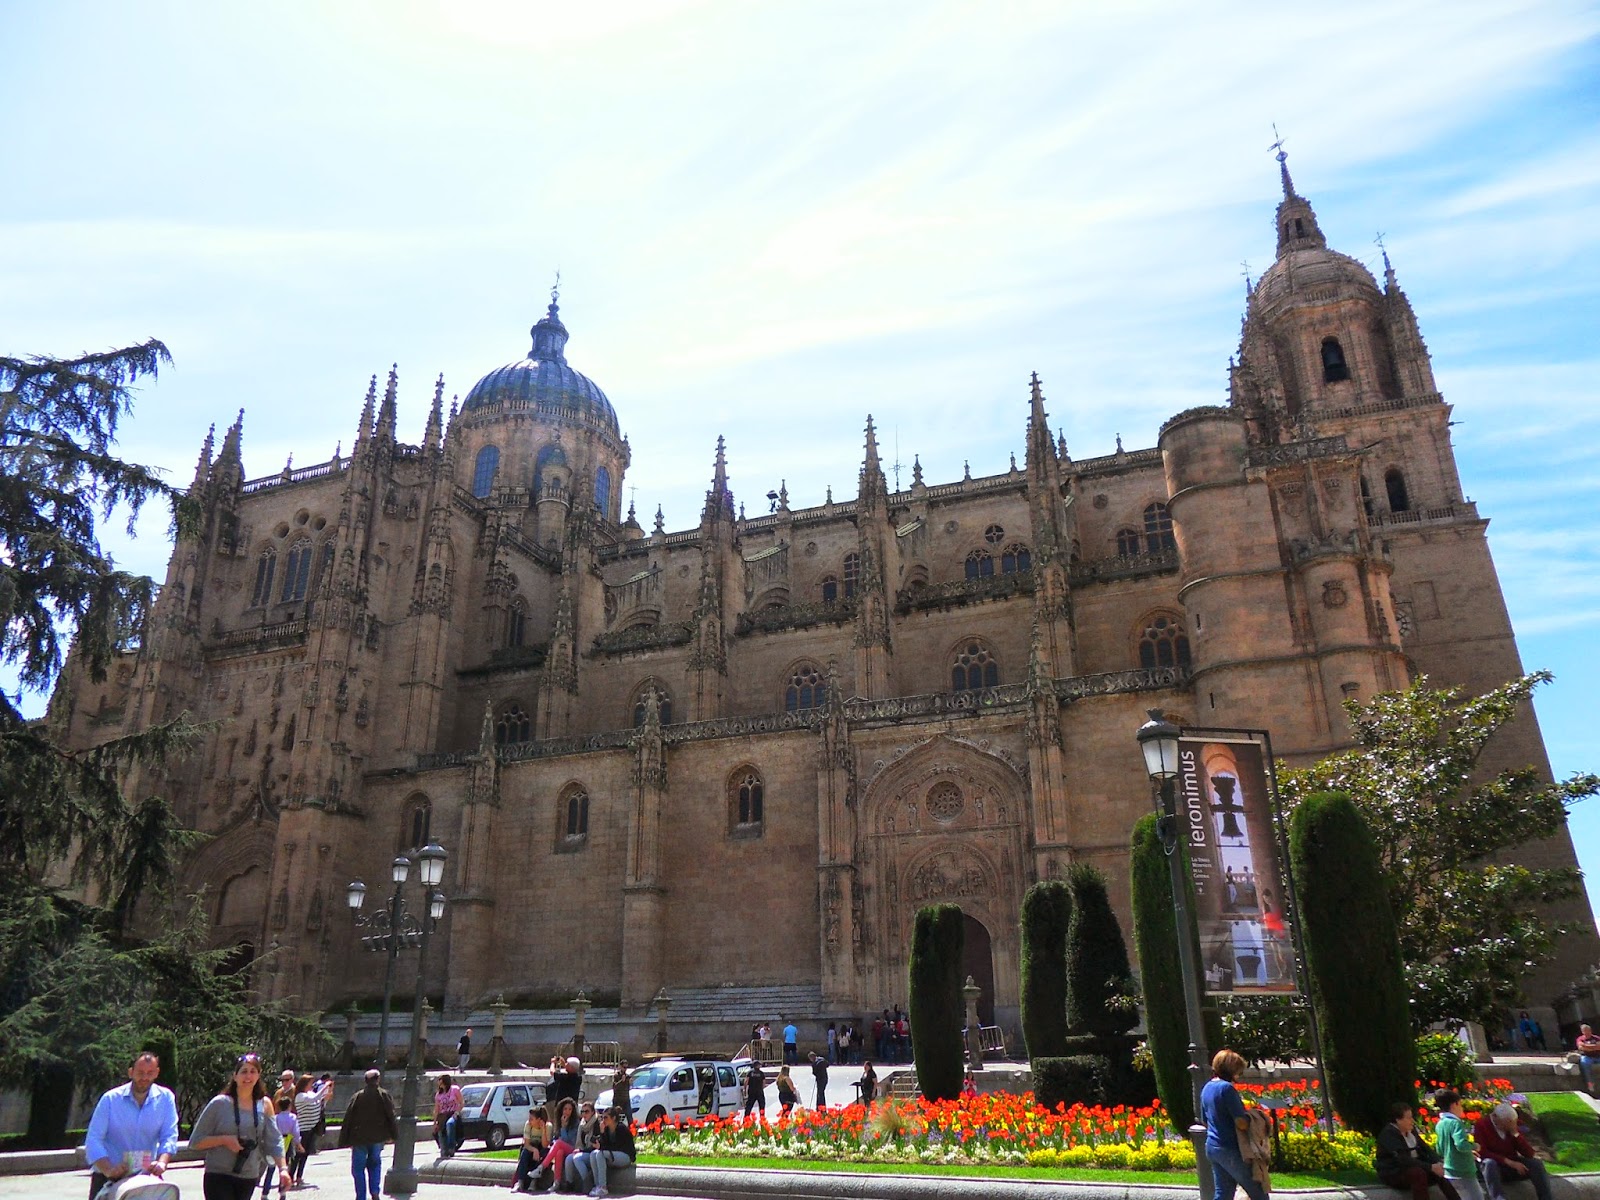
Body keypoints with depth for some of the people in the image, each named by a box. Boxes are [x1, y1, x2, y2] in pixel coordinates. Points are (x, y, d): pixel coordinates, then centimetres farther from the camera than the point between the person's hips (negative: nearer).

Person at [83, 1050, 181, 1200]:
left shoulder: (165, 1098, -4)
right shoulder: (111, 1099, -7)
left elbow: (169, 1137, -10)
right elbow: (93, 1140, -13)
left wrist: (162, 1162, -31)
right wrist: (108, 1170, -29)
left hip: (144, 1176, 1)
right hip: (108, 1177, -1)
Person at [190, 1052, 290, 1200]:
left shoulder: (264, 1105, 4)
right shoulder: (220, 1104, -6)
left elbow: (273, 1141, 1)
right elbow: (195, 1141, -3)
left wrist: (283, 1168, -11)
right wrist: (224, 1140, -17)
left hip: (249, 1179, 4)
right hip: (218, 1177, -4)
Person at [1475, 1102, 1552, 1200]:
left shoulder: (1511, 1126, 1)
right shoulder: (1482, 1125, -12)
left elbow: (1529, 1154, -4)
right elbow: (1482, 1152, -19)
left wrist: (1515, 1133, -17)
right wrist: (1508, 1161, -26)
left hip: (1513, 1167, 4)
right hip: (1494, 1167, -4)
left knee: (1536, 1163, -19)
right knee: (1489, 1163, -37)